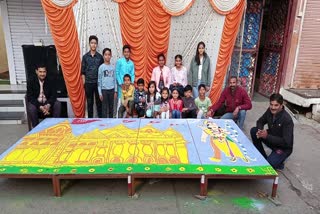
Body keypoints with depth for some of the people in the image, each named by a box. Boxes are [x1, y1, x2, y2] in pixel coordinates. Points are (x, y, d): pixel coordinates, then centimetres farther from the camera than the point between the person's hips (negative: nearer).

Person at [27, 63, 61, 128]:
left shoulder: (50, 81, -2)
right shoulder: (31, 81, -8)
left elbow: (53, 95, -5)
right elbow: (30, 97, -13)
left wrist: (48, 105, -26)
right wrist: (40, 107, -27)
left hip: (47, 103, 2)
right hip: (35, 103, -2)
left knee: (58, 104, -24)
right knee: (31, 108, -33)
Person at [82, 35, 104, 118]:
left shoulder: (100, 56, 2)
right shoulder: (85, 56, 2)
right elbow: (83, 71, 3)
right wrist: (84, 82, -1)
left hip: (98, 83, 0)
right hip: (88, 83, 0)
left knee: (99, 101, 6)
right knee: (89, 102, 8)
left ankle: (100, 118, 16)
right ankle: (90, 118, 18)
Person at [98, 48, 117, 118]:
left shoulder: (113, 67, 5)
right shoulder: (101, 67, -3)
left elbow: (114, 80, 9)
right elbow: (99, 81, -3)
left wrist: (115, 91, 5)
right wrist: (100, 93, -6)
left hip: (112, 90, 3)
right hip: (104, 90, -3)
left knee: (111, 107, 10)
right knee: (105, 108, 1)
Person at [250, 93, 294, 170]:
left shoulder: (287, 119, -28)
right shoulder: (270, 111, -10)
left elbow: (286, 142, -29)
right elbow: (260, 121, 5)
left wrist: (267, 136, -31)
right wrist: (260, 130, -19)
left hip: (283, 148, -7)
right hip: (272, 140, 7)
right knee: (254, 131, -10)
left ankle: (279, 162, 11)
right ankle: (263, 158, 4)